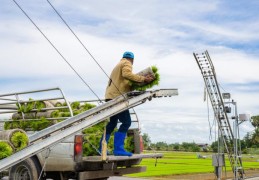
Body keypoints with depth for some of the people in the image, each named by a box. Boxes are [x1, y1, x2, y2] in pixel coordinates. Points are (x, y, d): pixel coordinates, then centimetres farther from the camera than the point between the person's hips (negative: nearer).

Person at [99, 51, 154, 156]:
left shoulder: (119, 64, 30)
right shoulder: (127, 63, 1)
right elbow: (126, 74, -21)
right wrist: (143, 79, -23)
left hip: (111, 97, 10)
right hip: (117, 97, -10)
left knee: (112, 123, 15)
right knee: (126, 122, -12)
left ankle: (101, 149, 18)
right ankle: (118, 149, -18)